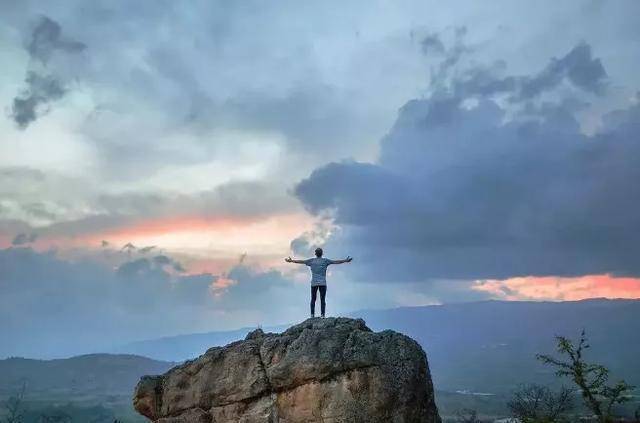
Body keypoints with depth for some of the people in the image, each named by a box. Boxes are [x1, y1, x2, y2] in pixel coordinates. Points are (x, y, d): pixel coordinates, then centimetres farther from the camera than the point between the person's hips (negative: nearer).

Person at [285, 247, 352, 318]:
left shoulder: (311, 261, 5)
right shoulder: (325, 261, 1)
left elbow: (301, 261, 12)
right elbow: (335, 262, 2)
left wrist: (291, 261, 23)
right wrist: (345, 261, 10)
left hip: (314, 283, 1)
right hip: (323, 283, -1)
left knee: (313, 300, 6)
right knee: (322, 300, 0)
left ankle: (312, 315, 1)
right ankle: (322, 315, -6)